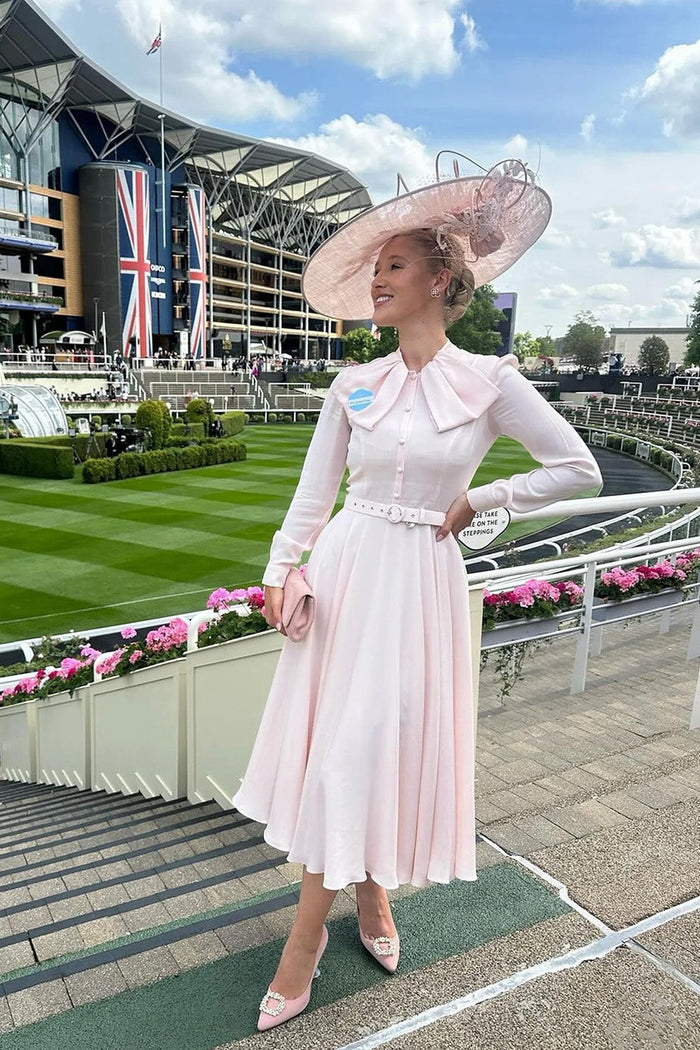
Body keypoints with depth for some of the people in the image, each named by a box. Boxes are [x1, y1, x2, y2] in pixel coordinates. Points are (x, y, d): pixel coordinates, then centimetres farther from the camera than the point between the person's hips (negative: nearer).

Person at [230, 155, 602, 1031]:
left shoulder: (489, 383, -5)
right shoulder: (354, 386, 4)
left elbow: (579, 470, 1)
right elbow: (313, 491, 6)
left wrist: (478, 501, -4)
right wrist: (280, 572, -4)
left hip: (419, 580, -3)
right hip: (343, 568, 4)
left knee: (365, 747, 0)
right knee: (332, 738, 8)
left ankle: (305, 939, 18)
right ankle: (366, 895, 32)